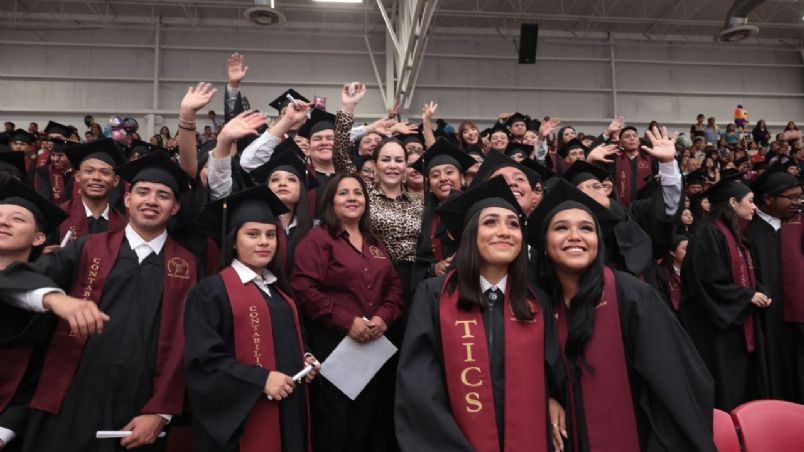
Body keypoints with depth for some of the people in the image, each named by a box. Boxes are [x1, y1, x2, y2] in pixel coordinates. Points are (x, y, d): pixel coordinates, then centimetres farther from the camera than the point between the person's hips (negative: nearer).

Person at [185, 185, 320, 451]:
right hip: (241, 417, -7)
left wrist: (304, 358, 2)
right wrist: (261, 379, -22)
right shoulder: (212, 290, -10)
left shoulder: (277, 289, 13)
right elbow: (204, 360, -17)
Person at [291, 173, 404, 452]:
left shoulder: (375, 244, 15)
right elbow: (304, 289, -16)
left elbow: (394, 286, 11)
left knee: (366, 425, 15)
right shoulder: (316, 240, -5)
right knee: (334, 427, 2)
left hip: (373, 345, 6)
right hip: (331, 343, -6)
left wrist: (384, 316, -9)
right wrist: (347, 321, -20)